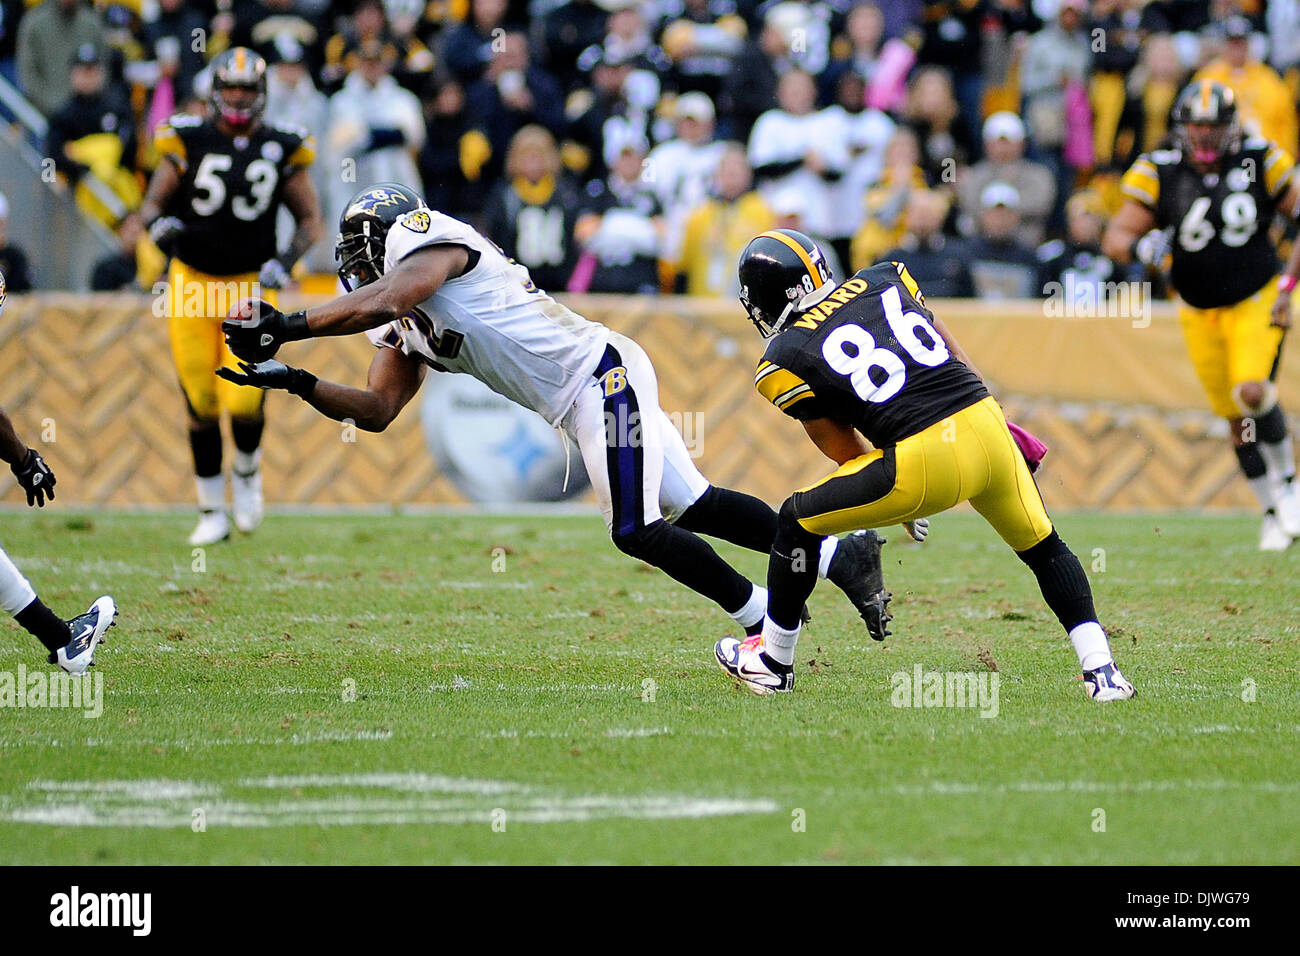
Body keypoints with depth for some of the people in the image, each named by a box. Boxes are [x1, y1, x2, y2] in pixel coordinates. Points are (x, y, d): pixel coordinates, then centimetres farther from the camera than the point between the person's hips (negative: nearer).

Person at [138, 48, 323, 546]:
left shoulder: (283, 149, 1)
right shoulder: (189, 142, 0)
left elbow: (310, 219, 8)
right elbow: (153, 202, 4)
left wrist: (287, 260, -9)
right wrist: (158, 224, -19)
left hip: (251, 284, -1)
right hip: (192, 283, 1)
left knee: (244, 402, -14)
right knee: (201, 405, 1)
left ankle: (247, 470, 21)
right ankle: (212, 514, 16)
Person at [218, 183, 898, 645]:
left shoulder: (420, 235, -10)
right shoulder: (401, 328, 18)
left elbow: (382, 301, -29)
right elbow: (378, 411, 11)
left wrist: (282, 327, -28)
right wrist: (295, 382, -1)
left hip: (601, 372, -9)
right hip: (578, 407, 9)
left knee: (637, 531, -12)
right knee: (692, 507, 9)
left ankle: (762, 615, 0)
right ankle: (837, 554, 15)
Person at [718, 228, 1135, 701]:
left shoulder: (785, 362, 5)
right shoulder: (884, 279, 17)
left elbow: (846, 452, 13)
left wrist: (901, 503, 27)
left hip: (924, 459, -4)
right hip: (987, 428, 4)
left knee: (799, 521, 17)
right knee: (1042, 547, 27)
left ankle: (773, 663, 27)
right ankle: (1100, 669, 19)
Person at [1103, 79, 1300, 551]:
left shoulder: (1259, 163, -8)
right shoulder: (1160, 173, -8)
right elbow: (1115, 238, -9)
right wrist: (1142, 249, -32)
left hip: (1257, 300, -2)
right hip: (1201, 313, 2)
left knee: (1253, 392, -24)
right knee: (1237, 419, 5)